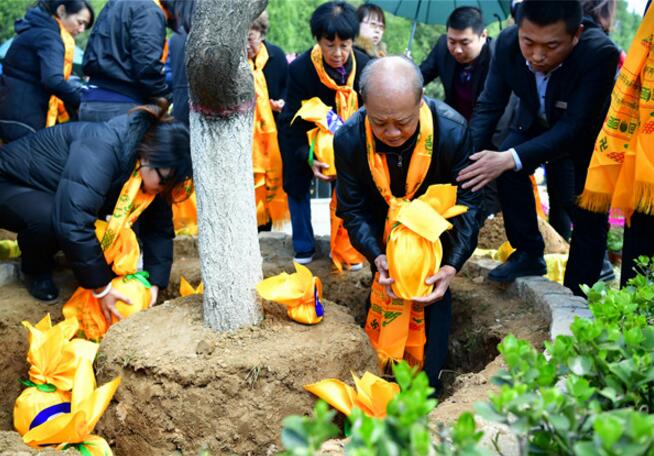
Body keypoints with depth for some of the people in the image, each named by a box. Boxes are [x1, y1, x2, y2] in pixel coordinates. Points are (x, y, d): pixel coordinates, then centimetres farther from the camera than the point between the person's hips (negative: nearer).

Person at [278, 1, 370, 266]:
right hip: (303, 137, -1)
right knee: (298, 185, 3)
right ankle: (304, 248, 19)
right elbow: (294, 121, -23)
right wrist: (308, 157, -34)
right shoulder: (299, 69, -30)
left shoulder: (365, 66, -24)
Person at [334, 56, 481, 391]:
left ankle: (429, 381, 14)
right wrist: (377, 257, -37)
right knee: (385, 292, 8)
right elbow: (354, 210, -20)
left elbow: (467, 203, -26)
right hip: (384, 227, 1)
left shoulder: (452, 131, -35)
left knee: (435, 296, -3)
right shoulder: (348, 140, -30)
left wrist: (452, 266, -39)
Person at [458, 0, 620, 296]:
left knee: (589, 215, -8)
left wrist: (511, 159, -51)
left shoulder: (600, 53, -39)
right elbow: (489, 105, -19)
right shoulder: (508, 42, -28)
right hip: (537, 121, 3)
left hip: (589, 132, -3)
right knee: (507, 169, -20)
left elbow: (573, 128, -40)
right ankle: (529, 253, -2)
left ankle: (575, 296, 8)